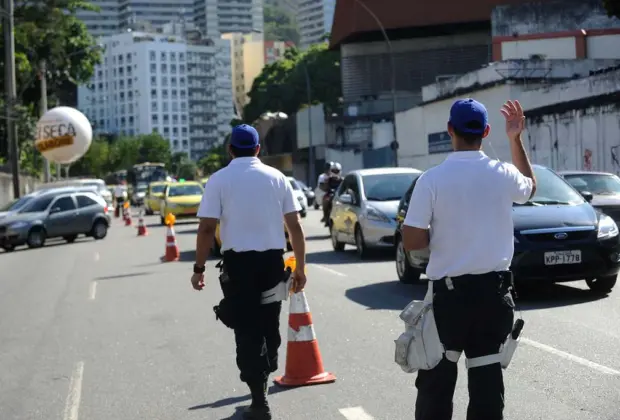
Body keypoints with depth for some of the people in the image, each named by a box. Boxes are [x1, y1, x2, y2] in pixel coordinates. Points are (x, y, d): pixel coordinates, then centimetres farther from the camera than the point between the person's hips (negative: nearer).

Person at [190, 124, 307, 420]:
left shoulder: (219, 180, -3)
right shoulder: (277, 177, 4)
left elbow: (207, 228, -10)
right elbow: (294, 225, 2)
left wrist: (199, 267, -3)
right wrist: (300, 267, 7)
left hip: (238, 260, -2)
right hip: (273, 259, 3)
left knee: (246, 328, 3)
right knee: (269, 322, 19)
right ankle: (263, 376, 34)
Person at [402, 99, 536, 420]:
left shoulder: (432, 179, -12)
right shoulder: (503, 174, -3)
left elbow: (411, 242, -11)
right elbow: (530, 187, 22)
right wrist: (516, 139, 21)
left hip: (449, 292, -2)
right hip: (493, 289, 3)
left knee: (437, 377, 7)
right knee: (487, 376, 8)